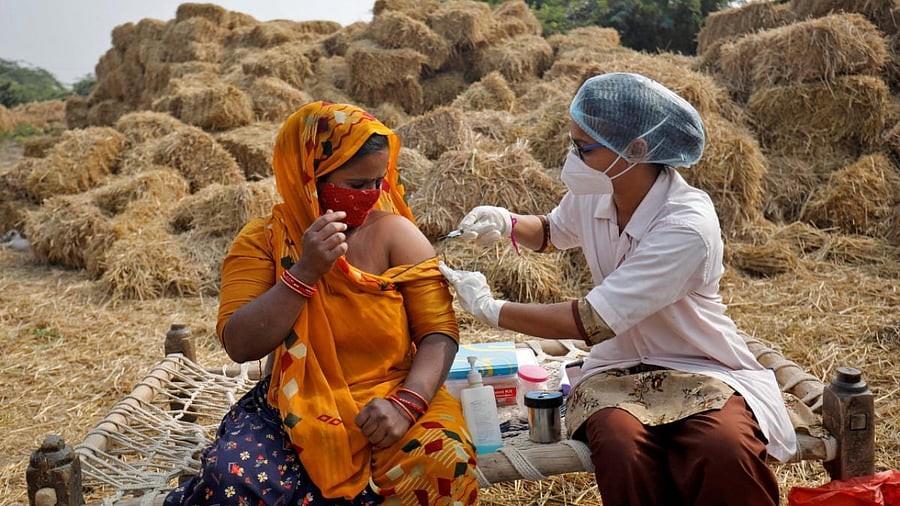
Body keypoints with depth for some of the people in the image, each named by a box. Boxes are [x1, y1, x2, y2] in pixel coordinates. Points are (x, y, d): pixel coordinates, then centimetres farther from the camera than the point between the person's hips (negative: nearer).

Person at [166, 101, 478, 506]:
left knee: (442, 460, -28)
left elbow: (440, 333, -7)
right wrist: (305, 272, -24)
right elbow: (239, 346, -13)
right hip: (293, 410, -1)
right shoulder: (262, 241, -3)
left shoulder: (396, 234, -4)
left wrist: (407, 403, -24)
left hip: (383, 404, 2)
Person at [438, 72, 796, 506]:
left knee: (725, 452, -36)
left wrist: (490, 308, -18)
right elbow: (554, 231, 21)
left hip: (701, 371, -4)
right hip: (619, 369, 4)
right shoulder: (592, 193, -5)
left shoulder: (688, 225, -25)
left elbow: (592, 323, -27)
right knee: (620, 444, -31)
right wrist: (507, 223, -1)